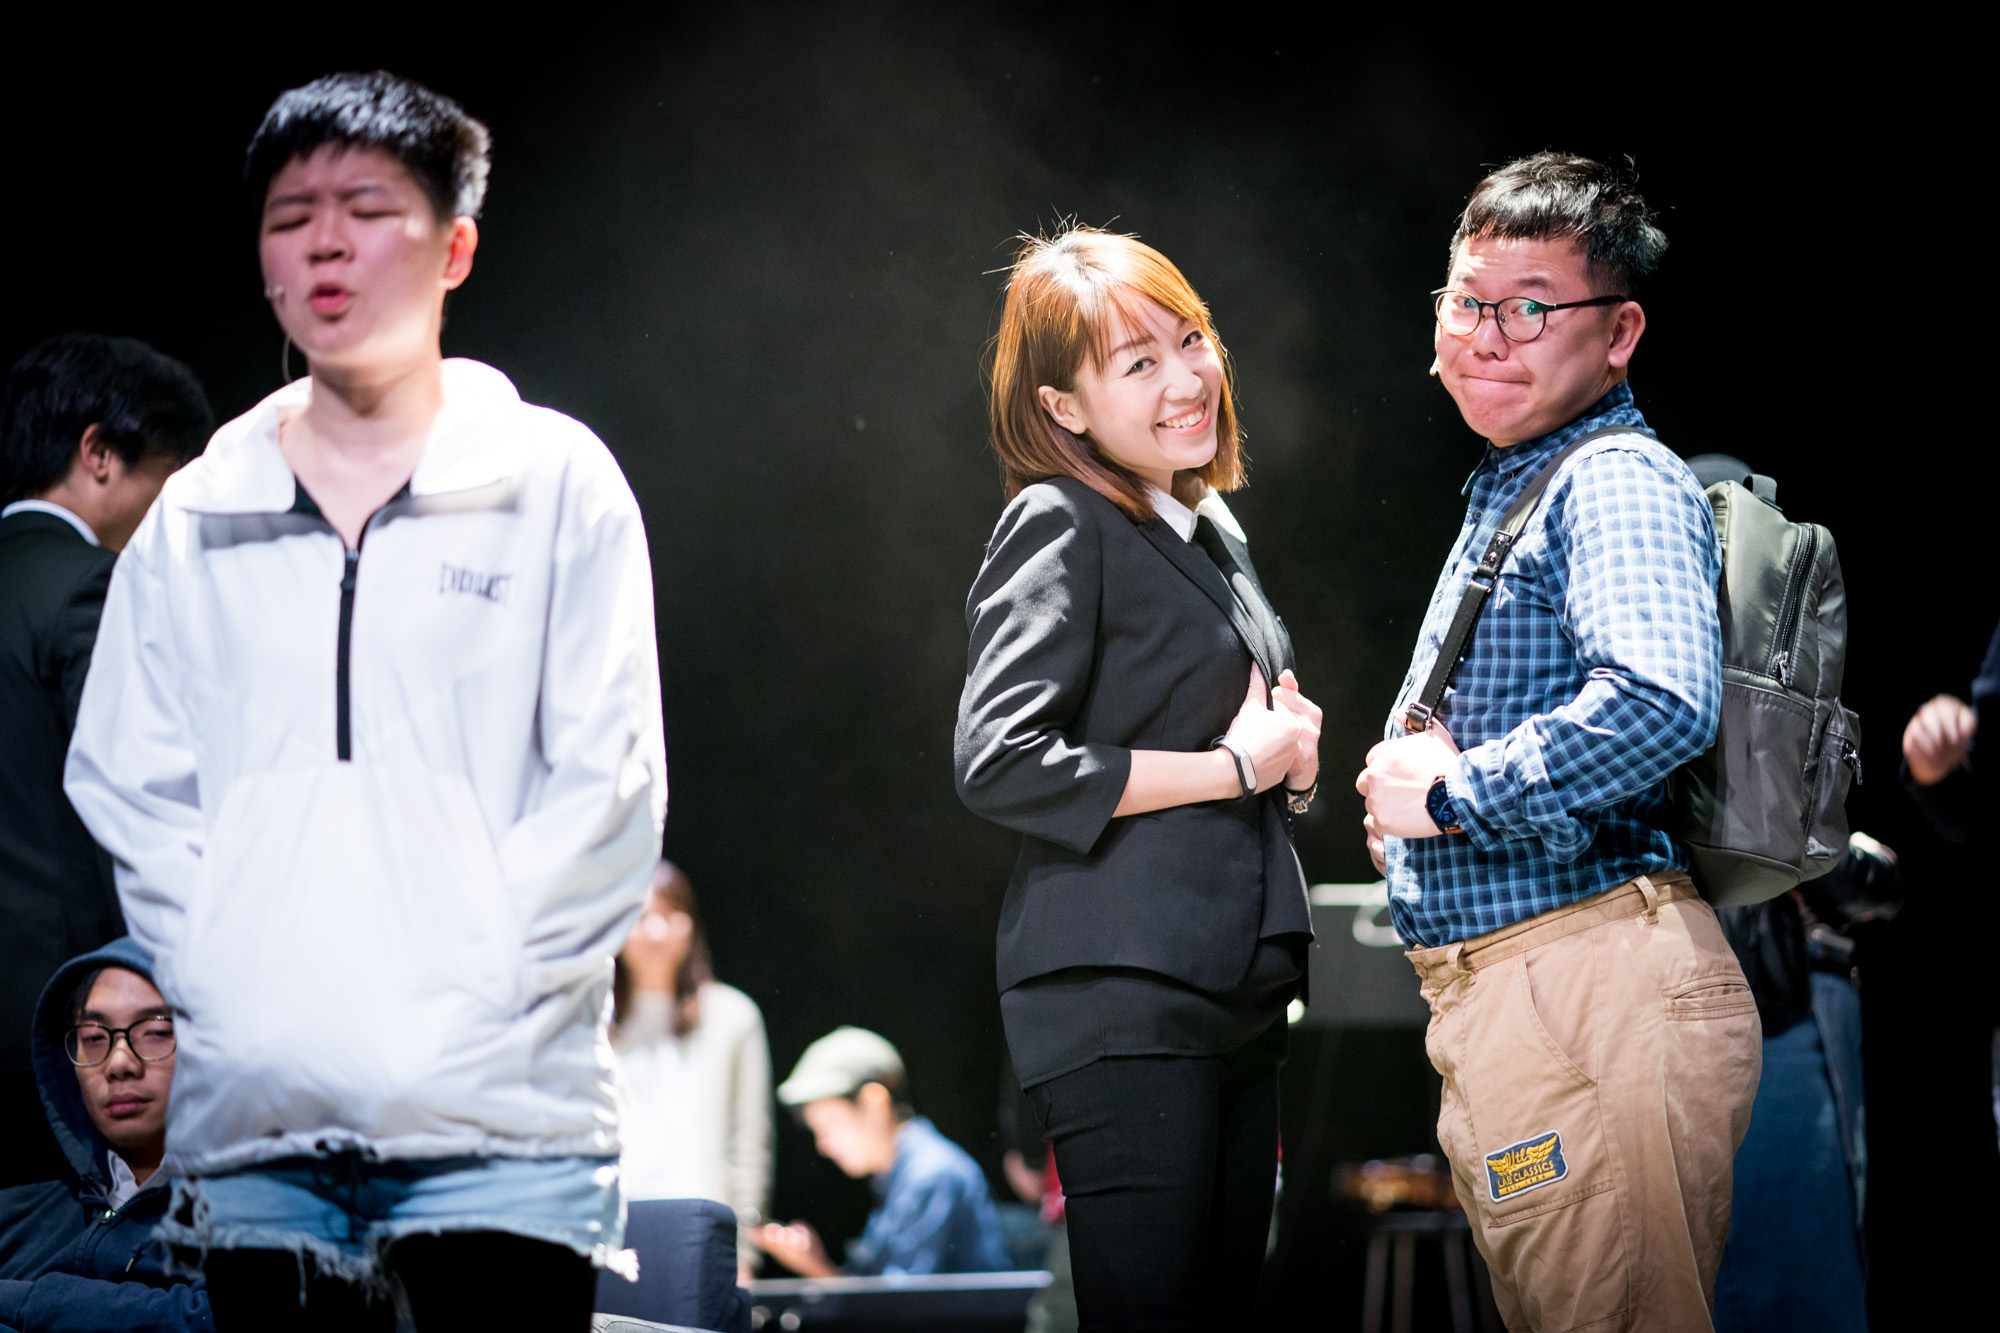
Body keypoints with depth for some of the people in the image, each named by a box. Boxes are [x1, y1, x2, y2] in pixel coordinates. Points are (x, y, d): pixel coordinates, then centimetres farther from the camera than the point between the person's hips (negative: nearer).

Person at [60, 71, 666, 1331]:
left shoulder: (556, 482, 5)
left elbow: (608, 780, 0)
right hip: (252, 1119, 3)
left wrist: (480, 983, -10)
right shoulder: (196, 517, 14)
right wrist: (215, 978, -3)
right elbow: (127, 783, 11)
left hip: (497, 1117, -3)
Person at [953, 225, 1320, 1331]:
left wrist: (1290, 755, 6)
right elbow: (998, 763, -18)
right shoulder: (1059, 527, -7)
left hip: (1237, 993, 9)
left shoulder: (1212, 528, 19)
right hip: (1120, 994, -8)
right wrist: (1230, 767, -13)